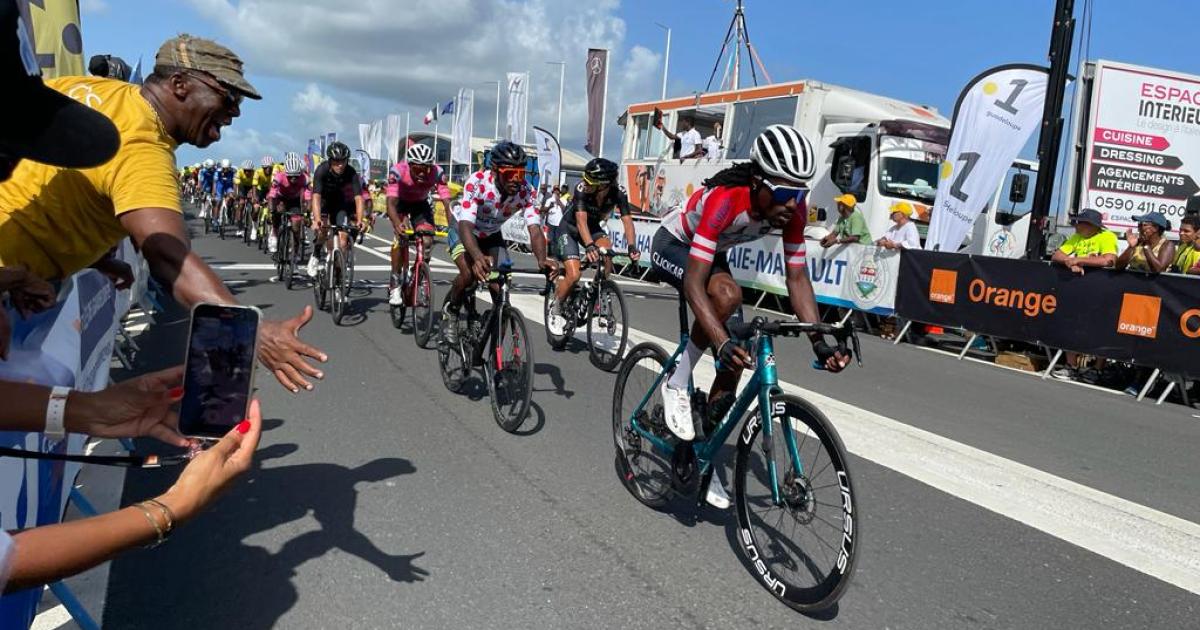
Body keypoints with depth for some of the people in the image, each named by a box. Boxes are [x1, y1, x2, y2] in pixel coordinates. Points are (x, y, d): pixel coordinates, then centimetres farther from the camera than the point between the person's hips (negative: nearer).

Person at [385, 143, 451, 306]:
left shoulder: (436, 173, -30)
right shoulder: (398, 171, -34)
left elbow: (447, 202, -34)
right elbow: (391, 202, -40)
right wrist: (398, 225, -58)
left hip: (420, 204, 2)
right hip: (400, 203, -2)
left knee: (427, 241, -16)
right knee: (402, 236, -26)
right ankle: (395, 285, -15)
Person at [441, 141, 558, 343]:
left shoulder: (525, 191, -26)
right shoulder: (477, 183, -36)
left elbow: (535, 229, -33)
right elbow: (466, 226, -45)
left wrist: (542, 259, -55)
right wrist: (478, 257, -64)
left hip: (491, 235, 3)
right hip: (463, 229, -3)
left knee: (501, 285, -12)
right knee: (469, 274, -30)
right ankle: (450, 311, 2)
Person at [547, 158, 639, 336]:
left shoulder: (618, 194, -23)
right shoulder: (582, 189, -32)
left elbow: (627, 220, -29)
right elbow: (581, 220, -41)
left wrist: (632, 246, -46)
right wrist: (589, 246, -57)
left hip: (593, 228, 3)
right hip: (569, 229, -3)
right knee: (574, 275, -20)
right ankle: (555, 309, 6)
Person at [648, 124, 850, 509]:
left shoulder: (793, 210, -22)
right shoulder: (725, 200, -40)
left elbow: (797, 277, -17)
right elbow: (694, 283, -44)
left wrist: (818, 341, -26)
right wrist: (722, 342, -55)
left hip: (713, 253, 6)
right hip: (672, 246, -6)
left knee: (736, 357, -2)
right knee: (727, 294, -38)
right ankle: (676, 385, -17)